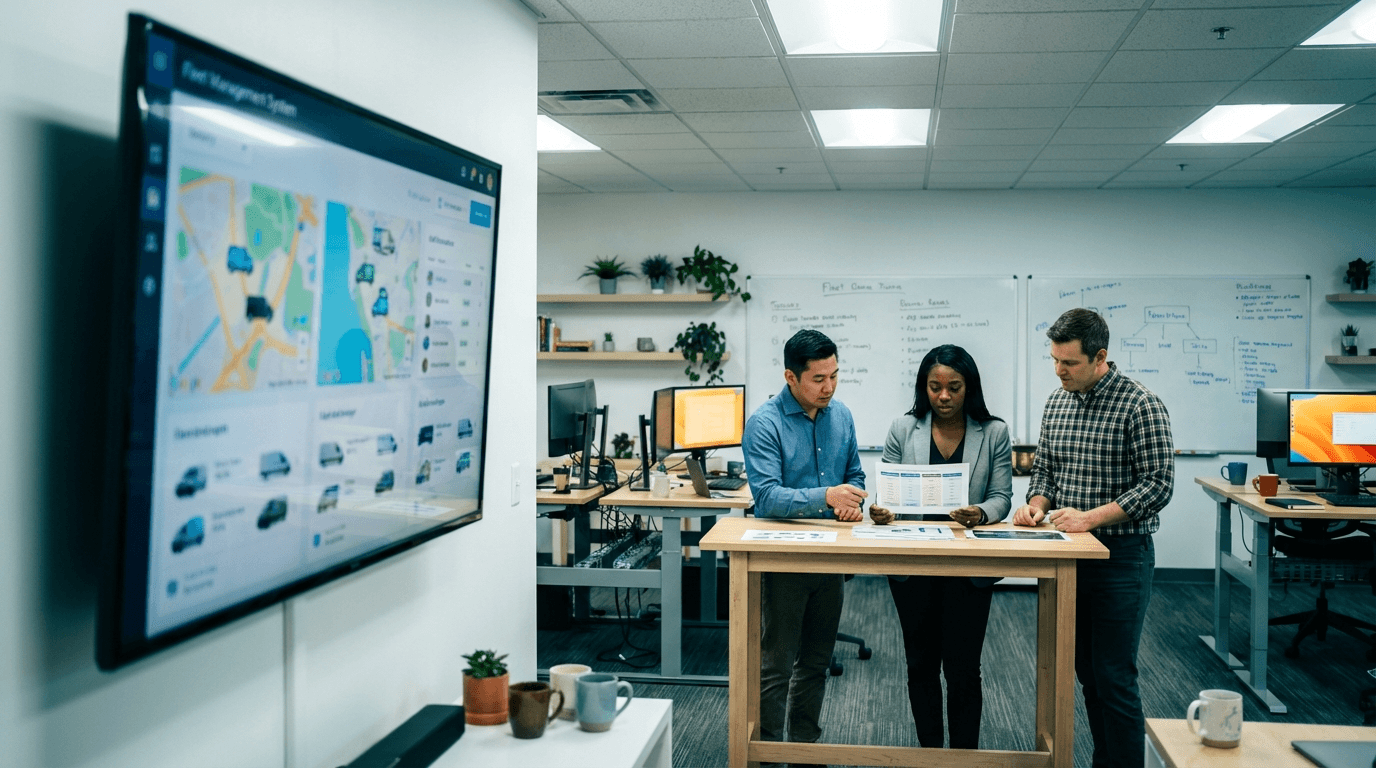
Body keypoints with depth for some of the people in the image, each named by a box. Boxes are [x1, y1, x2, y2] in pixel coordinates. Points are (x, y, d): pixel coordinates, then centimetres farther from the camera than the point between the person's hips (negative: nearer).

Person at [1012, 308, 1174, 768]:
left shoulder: (1140, 406, -13)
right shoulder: (1056, 402, 8)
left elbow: (1158, 485, -15)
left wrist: (1091, 517, -23)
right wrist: (1037, 504, -4)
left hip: (1121, 556, -7)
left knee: (1114, 678, -3)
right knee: (1087, 672, 15)